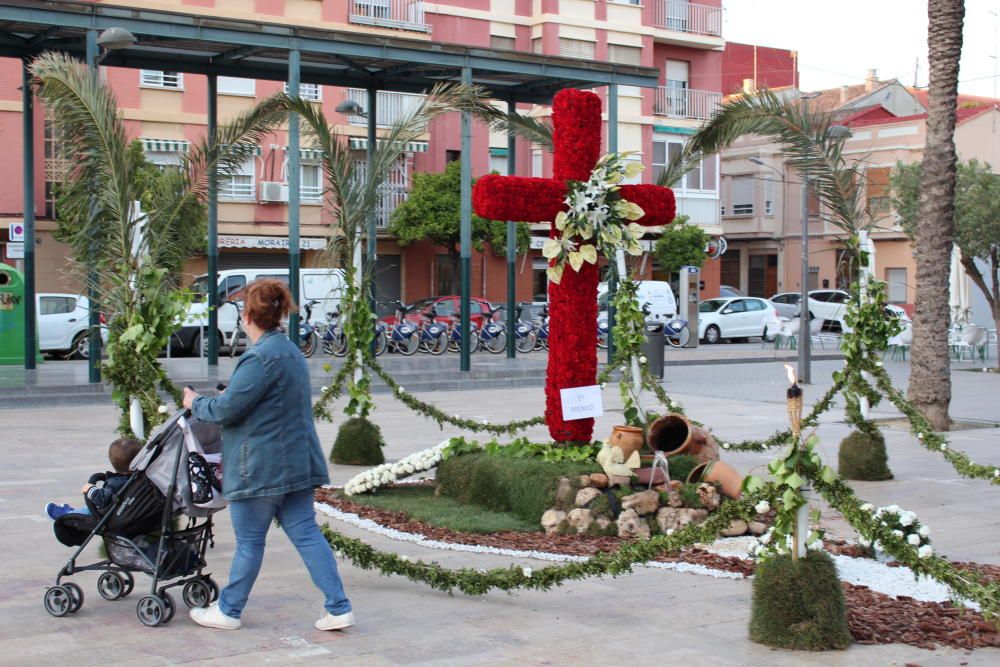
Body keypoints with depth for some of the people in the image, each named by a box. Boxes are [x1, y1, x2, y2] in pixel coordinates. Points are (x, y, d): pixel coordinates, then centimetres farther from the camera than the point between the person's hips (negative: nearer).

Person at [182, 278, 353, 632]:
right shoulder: (292, 351, 13)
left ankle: (228, 611, 22)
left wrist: (196, 403, 2)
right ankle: (339, 608, 4)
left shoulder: (261, 358, -19)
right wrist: (227, 394, 26)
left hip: (261, 467, -9)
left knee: (249, 541, 6)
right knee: (306, 534, 8)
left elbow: (226, 410, -17)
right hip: (296, 462, 9)